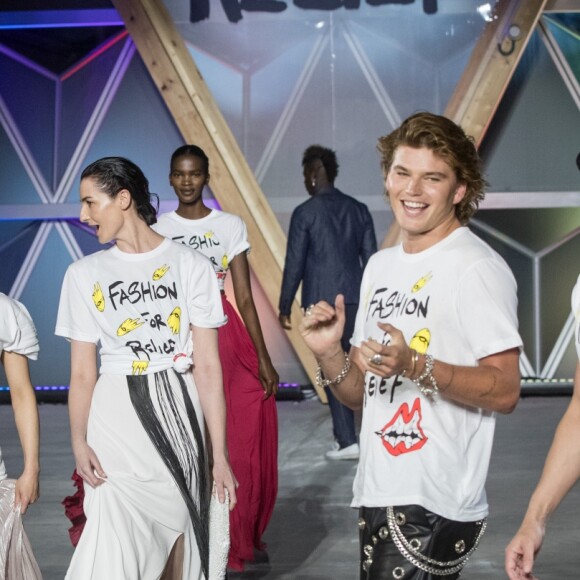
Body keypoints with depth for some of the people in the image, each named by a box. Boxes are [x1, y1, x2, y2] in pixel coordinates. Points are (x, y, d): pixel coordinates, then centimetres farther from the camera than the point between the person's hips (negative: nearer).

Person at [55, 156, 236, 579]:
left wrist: (220, 454, -8)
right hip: (116, 421, 1)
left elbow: (207, 366, -4)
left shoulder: (192, 267, -2)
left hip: (179, 413, -1)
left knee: (179, 544, 6)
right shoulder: (84, 274, 4)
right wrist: (79, 440, -14)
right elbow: (83, 373, 1)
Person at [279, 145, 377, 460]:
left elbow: (294, 263, -6)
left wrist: (285, 306, 2)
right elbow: (370, 259, 9)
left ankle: (347, 441, -2)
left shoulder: (305, 212, -6)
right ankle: (343, 433, 19)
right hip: (355, 299, 5)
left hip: (321, 301, -5)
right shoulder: (358, 209, 8)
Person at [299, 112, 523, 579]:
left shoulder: (476, 269, -11)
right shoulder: (381, 265, 13)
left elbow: (505, 391, -16)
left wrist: (414, 366, -27)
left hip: (433, 505, -8)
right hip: (378, 492, 8)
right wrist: (328, 353, -3)